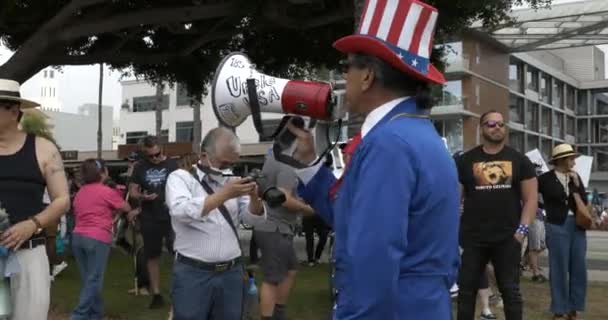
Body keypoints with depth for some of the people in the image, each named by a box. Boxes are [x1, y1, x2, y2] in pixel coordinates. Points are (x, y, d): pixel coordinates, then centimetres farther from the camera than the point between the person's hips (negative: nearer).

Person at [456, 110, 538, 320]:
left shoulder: (519, 160, 6)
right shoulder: (466, 161, 5)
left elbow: (531, 198, 4)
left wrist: (522, 229, -7)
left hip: (507, 238, 0)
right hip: (472, 238, 0)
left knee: (510, 291, 7)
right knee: (466, 289, 5)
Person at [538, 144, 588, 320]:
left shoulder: (575, 177, 10)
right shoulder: (546, 179, -4)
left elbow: (584, 202, 6)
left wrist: (576, 184, -4)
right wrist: (549, 208, 1)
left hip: (577, 225, 5)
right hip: (557, 226, -5)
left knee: (579, 268, 6)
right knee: (559, 269, -1)